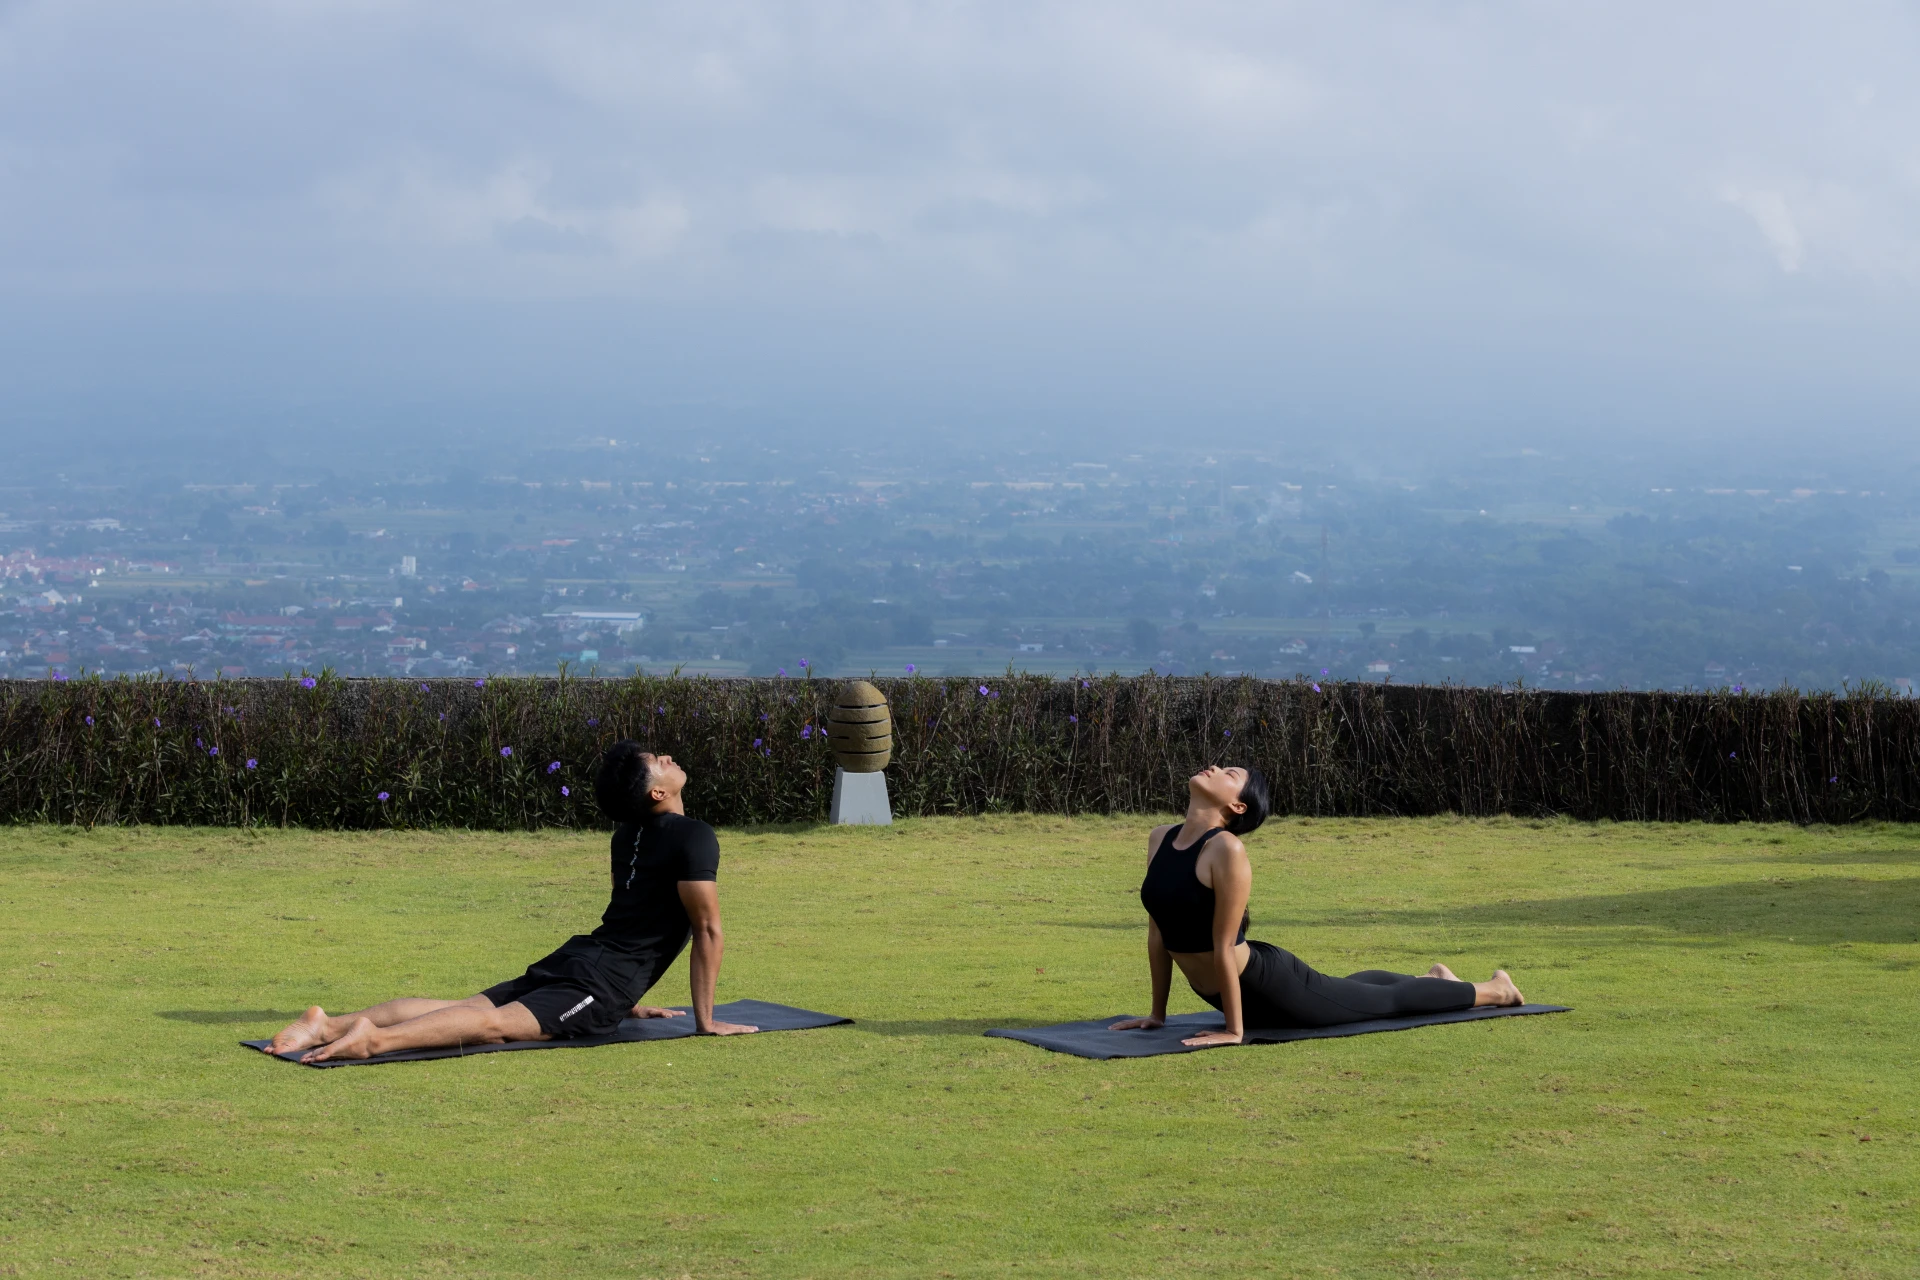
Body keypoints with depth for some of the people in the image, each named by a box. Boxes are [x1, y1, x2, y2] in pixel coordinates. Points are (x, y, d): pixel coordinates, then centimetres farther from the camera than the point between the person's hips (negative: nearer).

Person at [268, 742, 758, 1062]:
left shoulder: (629, 834, 22)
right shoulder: (694, 837, -7)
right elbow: (708, 930, -7)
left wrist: (632, 1002, 41)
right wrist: (705, 1020, 0)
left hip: (574, 958, 8)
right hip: (602, 981, -8)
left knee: (469, 1009, -3)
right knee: (494, 1023, -26)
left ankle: (330, 1025, -17)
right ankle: (376, 1038, -48)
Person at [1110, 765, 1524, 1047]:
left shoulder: (1226, 851, -30)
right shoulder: (1160, 839, -6)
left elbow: (1224, 947, -27)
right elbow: (1157, 933, 2)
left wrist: (1234, 1030, -23)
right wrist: (1157, 1013, 5)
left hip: (1269, 985, -7)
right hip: (1229, 992, 8)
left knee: (1387, 1001, 15)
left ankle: (1495, 990, 39)